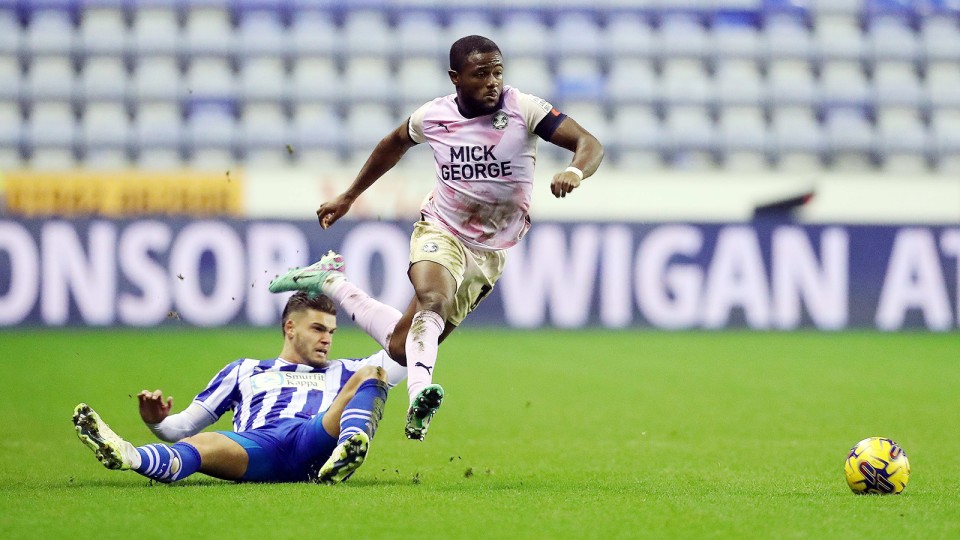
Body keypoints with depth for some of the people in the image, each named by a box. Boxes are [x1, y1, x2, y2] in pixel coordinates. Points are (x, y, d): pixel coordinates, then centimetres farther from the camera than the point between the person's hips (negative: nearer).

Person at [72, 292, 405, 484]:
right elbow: (183, 425, 31)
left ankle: (351, 445, -53)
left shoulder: (341, 373, 40)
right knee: (199, 445, -35)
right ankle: (128, 457, -69)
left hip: (317, 440, 1)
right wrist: (157, 421, 3)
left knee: (371, 374, -21)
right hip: (256, 443, -1)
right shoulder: (245, 371, 37)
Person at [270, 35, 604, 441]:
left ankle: (331, 282, 19)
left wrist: (575, 172, -45)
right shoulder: (433, 116, -7)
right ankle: (419, 394, -49)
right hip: (441, 232, -1)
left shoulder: (523, 109, -15)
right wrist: (348, 197, 22)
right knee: (433, 300, -36)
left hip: (491, 252, 1)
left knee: (401, 345, 0)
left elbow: (589, 144, -21)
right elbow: (394, 144, 16)